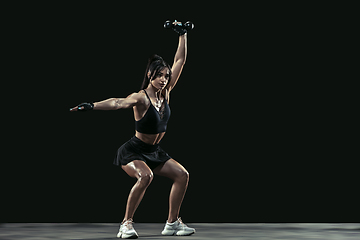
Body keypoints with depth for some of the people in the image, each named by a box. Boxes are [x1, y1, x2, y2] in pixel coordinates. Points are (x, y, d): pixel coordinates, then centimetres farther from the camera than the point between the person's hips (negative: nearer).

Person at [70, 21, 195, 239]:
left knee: (182, 175, 0)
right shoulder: (141, 98, -22)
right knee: (145, 176, -34)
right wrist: (93, 106, -56)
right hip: (134, 151, -8)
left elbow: (180, 61, 2)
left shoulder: (165, 93, -2)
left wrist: (183, 36, 2)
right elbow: (118, 103, -41)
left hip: (154, 152, 8)